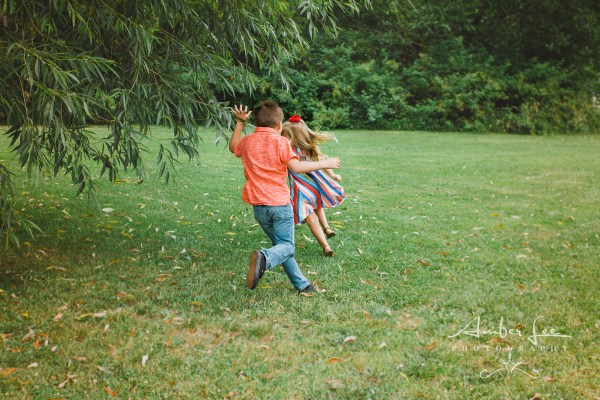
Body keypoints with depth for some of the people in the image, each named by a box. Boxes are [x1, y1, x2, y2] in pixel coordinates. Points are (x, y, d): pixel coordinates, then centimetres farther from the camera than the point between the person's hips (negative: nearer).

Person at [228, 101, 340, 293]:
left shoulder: (247, 142, 7)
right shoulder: (280, 141, -7)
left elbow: (233, 147, 30)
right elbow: (296, 167, -17)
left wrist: (240, 122, 34)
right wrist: (324, 163, -8)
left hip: (259, 206, 5)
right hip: (280, 203, -5)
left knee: (280, 244, 18)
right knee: (287, 246, 2)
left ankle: (301, 284, 19)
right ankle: (264, 258, -31)